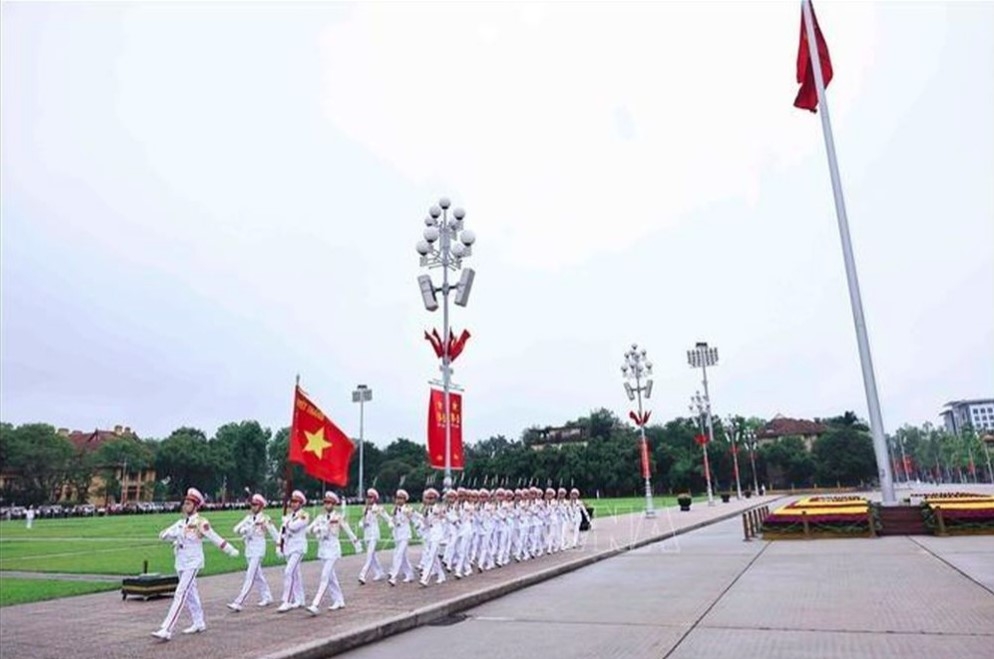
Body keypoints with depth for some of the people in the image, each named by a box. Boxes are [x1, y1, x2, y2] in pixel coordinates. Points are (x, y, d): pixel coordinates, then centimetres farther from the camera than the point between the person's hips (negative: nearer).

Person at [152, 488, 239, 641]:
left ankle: (166, 630, -14)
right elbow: (163, 535, 7)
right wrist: (174, 536, -14)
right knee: (190, 594, 17)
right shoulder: (181, 523, 7)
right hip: (181, 563, 8)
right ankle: (199, 623, 30)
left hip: (193, 563, -8)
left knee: (180, 595, -13)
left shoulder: (201, 523, -13)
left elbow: (216, 539, -8)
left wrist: (232, 551, -4)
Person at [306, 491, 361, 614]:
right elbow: (310, 529, -2)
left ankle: (316, 605, -15)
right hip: (323, 548, 6)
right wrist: (318, 530, -23)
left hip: (333, 548, -6)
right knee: (331, 577, 13)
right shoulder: (320, 518, 6)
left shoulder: (339, 517, -6)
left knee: (325, 577, -12)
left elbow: (348, 531, -1)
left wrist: (357, 544, 5)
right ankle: (339, 601, 25)